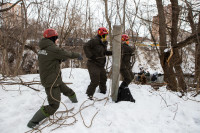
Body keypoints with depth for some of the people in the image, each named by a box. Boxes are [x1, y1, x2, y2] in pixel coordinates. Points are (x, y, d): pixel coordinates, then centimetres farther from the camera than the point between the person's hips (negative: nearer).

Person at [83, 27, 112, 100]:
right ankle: (89, 94, 3)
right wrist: (90, 55, -27)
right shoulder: (95, 40, -18)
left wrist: (111, 53, 6)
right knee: (95, 81, -12)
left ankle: (103, 92, 43)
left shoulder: (104, 42, 11)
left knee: (103, 79, 21)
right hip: (93, 64, -9)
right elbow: (85, 46, -24)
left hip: (101, 65, 9)